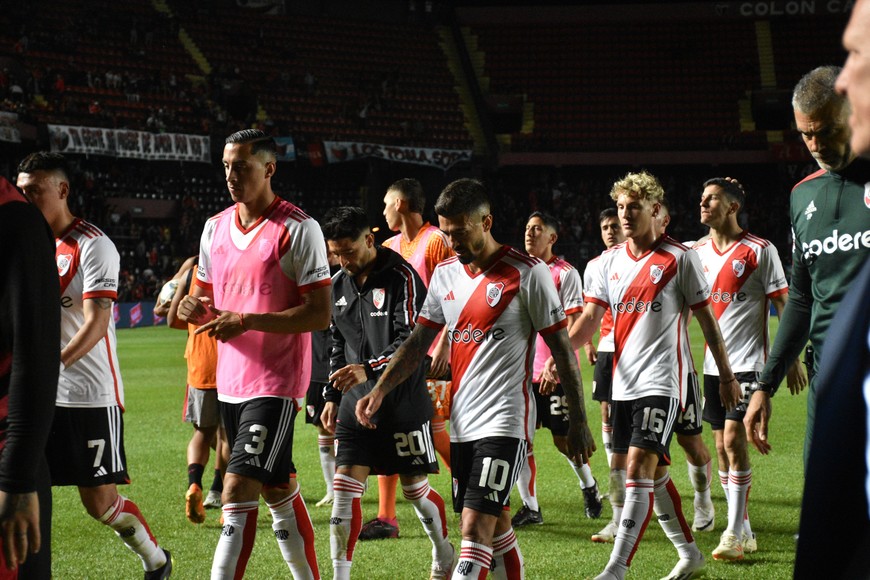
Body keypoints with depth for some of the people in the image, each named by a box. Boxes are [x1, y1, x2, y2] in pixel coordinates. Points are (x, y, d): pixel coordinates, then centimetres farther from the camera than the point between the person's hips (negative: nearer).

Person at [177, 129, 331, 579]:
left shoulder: (298, 229, -11)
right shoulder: (215, 228, 11)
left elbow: (320, 314, -15)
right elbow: (207, 297, 20)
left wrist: (246, 321, -22)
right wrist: (193, 308, -5)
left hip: (275, 384, -7)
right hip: (230, 382, 7)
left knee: (237, 491, -14)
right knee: (277, 489, 16)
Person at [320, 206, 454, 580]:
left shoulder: (401, 277, -12)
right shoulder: (338, 284, 9)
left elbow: (412, 340, -19)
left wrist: (369, 370, -32)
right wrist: (332, 397, 16)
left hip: (403, 404, -5)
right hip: (356, 403, 5)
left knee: (415, 490, 6)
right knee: (344, 488, -5)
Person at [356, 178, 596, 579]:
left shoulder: (527, 273, -9)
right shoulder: (445, 273, 10)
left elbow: (562, 348, -5)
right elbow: (419, 340, 13)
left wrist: (578, 421, -4)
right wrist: (380, 390, 0)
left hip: (504, 421, -7)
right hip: (461, 421, 7)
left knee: (475, 526, -16)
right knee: (494, 524, 14)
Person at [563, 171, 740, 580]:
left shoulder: (680, 259, -4)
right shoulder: (609, 260, 9)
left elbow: (706, 319, 0)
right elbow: (591, 317, 4)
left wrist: (726, 375, 3)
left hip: (662, 381, -6)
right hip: (623, 383, 6)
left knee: (639, 466, -16)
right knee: (652, 472, 13)